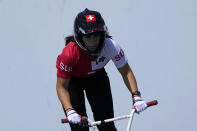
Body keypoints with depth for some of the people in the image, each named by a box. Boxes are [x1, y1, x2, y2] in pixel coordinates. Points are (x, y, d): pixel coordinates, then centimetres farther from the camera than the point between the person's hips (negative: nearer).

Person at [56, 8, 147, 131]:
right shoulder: (69, 53, -38)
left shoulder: (111, 46, -32)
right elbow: (62, 86, -29)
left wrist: (136, 96, -30)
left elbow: (126, 72, -18)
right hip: (72, 79, -2)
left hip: (97, 76, 3)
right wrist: (70, 111, -42)